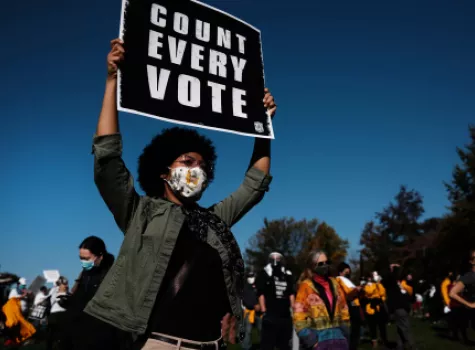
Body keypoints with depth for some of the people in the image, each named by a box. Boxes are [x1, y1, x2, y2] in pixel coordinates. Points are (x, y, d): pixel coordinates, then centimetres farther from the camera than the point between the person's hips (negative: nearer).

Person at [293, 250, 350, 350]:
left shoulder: (334, 283, 11)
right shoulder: (306, 286, -6)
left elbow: (343, 308, 16)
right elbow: (299, 315, -9)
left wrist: (344, 333, 9)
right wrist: (310, 340, -14)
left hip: (338, 337, 5)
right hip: (317, 339, -5)